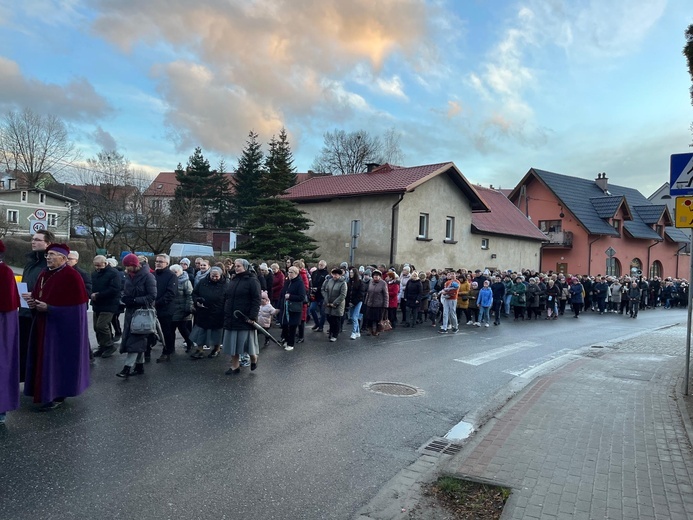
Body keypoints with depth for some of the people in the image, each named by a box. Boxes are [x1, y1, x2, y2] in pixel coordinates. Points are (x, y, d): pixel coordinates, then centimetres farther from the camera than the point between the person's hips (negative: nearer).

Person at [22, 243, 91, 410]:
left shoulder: (72, 276, -15)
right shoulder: (44, 274, 11)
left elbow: (75, 304, -18)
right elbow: (38, 295, 19)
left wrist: (49, 308, -21)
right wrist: (32, 301, -4)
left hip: (62, 326, -8)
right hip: (43, 324, 8)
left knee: (58, 358, -2)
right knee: (44, 358, 14)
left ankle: (58, 395, 7)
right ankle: (44, 391, 26)